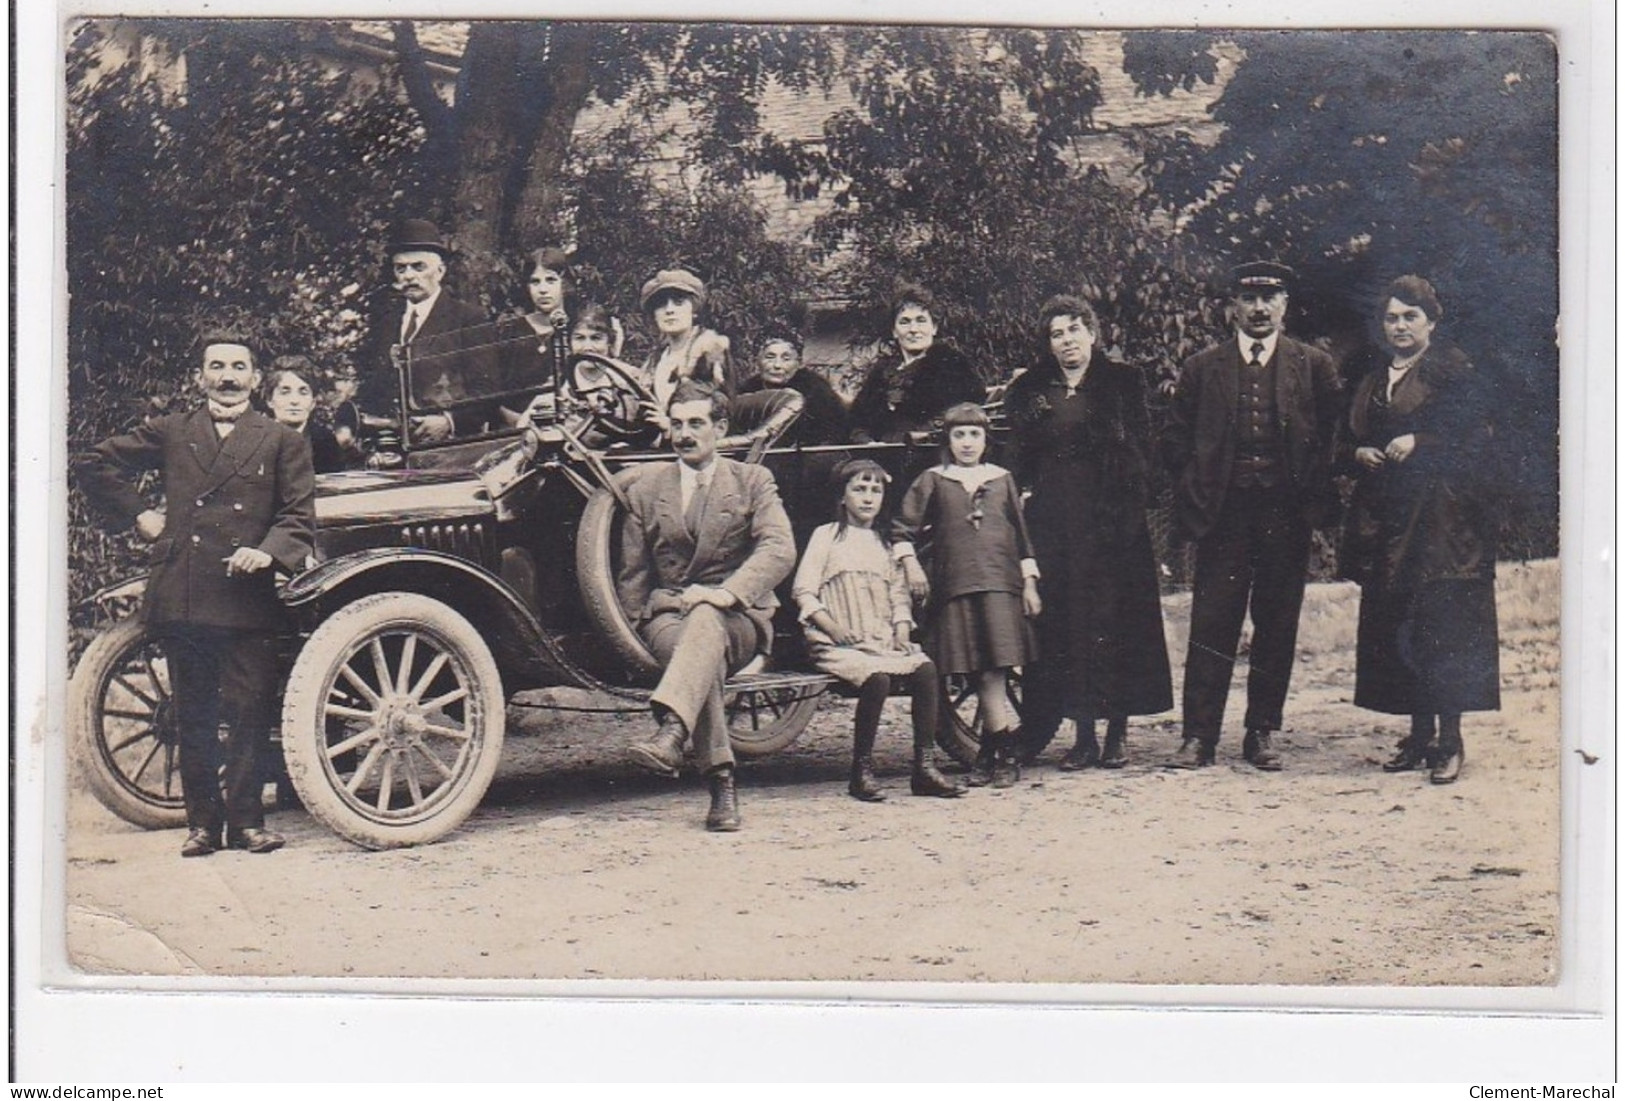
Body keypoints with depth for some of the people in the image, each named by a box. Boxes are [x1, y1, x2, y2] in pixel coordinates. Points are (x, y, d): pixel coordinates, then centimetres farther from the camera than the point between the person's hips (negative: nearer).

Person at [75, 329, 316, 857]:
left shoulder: (282, 442, 9)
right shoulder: (170, 433, 14)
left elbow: (299, 518, 2)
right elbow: (96, 464, 19)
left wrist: (268, 551, -17)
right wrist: (137, 515, 9)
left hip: (248, 601, -2)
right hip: (181, 597, 2)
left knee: (249, 714, -2)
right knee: (193, 716, 6)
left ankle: (245, 820, 7)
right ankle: (203, 821, 13)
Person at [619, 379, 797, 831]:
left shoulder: (753, 481, 10)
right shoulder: (644, 487, 16)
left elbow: (779, 549, -7)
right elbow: (632, 575, 15)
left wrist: (727, 592, -24)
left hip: (738, 616, -1)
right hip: (666, 615, 1)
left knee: (706, 620, -38)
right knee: (701, 652, -36)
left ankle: (671, 731, -60)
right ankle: (721, 782, -42)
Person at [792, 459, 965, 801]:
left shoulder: (884, 544, 24)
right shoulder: (827, 536, 8)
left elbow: (899, 596, 20)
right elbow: (803, 591, 0)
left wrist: (902, 632, 1)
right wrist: (834, 628, -13)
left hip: (883, 641, 5)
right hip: (838, 644, -5)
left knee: (926, 669, -23)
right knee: (876, 678, -33)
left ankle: (924, 767, -20)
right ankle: (862, 771, -20)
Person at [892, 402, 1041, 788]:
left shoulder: (1002, 480, 13)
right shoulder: (933, 481, 9)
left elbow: (1021, 536, 14)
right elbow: (903, 527, 9)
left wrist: (1029, 583, 10)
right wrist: (910, 564, -5)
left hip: (1000, 586, 0)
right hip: (953, 588, 0)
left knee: (993, 673, -8)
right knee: (983, 676, -1)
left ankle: (996, 754, 0)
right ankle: (1000, 754, 6)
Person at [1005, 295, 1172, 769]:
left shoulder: (1123, 383, 5)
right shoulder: (1029, 391, 12)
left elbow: (1141, 451, 0)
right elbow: (1020, 461, 13)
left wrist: (1132, 508, -9)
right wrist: (1024, 501, -1)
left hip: (1111, 517, -2)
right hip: (1053, 523, 2)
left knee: (1116, 621, -1)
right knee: (1061, 623, 0)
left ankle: (1117, 733, 6)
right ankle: (1083, 735, 5)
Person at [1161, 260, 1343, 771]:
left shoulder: (1315, 366, 7)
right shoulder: (1202, 368, 9)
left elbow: (1333, 437, 7)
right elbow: (1175, 440, 10)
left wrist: (1313, 497, -1)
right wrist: (1195, 493, 0)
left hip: (1287, 513, 0)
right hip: (1223, 512, 0)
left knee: (1277, 627, 5)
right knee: (1212, 625, -2)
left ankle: (1262, 733, 15)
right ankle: (1198, 735, 1)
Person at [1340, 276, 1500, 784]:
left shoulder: (1453, 372, -2)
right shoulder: (1372, 382, 18)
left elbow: (1477, 438, -9)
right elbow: (1351, 439, 22)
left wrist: (1418, 444, -17)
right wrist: (1359, 453, 0)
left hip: (1441, 517, -7)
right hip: (1385, 518, 7)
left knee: (1442, 624, -9)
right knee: (1394, 625, 5)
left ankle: (1450, 740, -5)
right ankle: (1420, 735, 13)